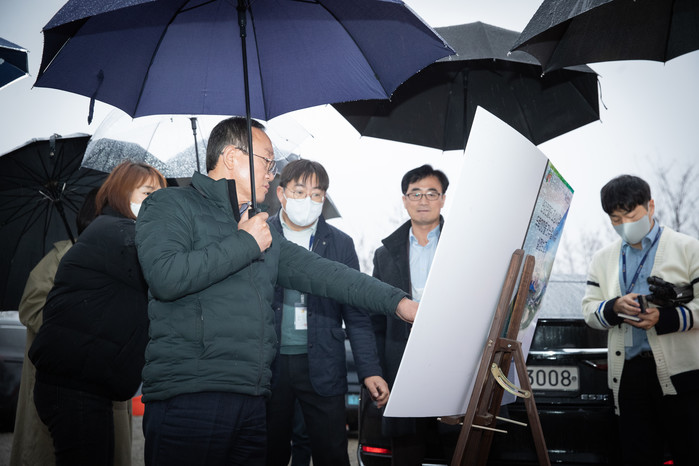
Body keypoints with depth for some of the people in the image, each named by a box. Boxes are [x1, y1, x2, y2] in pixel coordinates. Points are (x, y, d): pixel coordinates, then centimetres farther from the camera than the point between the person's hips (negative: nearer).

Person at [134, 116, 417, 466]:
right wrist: (246, 243, -6)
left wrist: (397, 301, 7)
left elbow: (320, 272, 17)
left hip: (252, 403, 7)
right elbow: (165, 277, -16)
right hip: (188, 398, -7)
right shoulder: (171, 205, 2)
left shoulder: (262, 231, 23)